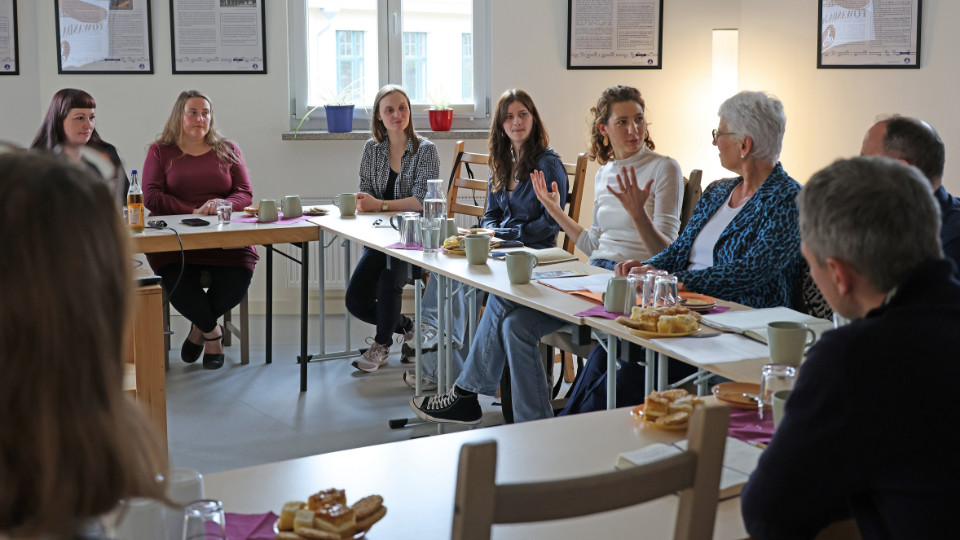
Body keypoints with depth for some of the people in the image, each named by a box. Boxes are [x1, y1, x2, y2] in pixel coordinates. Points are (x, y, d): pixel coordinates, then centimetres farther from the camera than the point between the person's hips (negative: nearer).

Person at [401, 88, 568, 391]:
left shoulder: (548, 164, -6)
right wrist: (490, 232, -2)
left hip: (531, 252, -7)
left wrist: (503, 235, -14)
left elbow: (551, 223, -11)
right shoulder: (502, 163, 17)